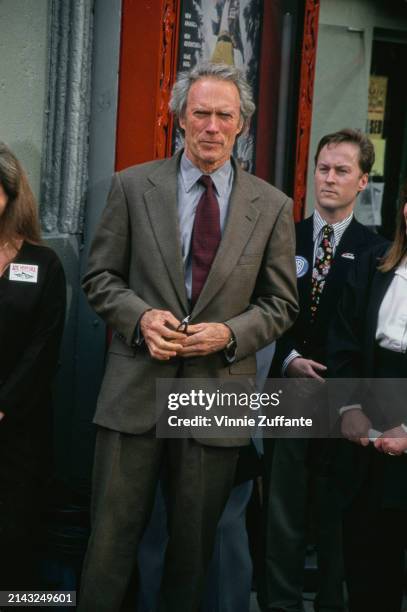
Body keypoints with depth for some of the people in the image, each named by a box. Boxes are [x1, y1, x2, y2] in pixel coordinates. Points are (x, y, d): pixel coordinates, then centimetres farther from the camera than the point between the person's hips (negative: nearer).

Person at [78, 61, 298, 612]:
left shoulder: (273, 207, 3)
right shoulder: (133, 186, 2)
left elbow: (281, 305, 7)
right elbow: (100, 276, 6)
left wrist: (230, 333, -11)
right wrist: (141, 317, -13)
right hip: (136, 391, -1)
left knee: (194, 543, 13)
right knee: (112, 537, 2)